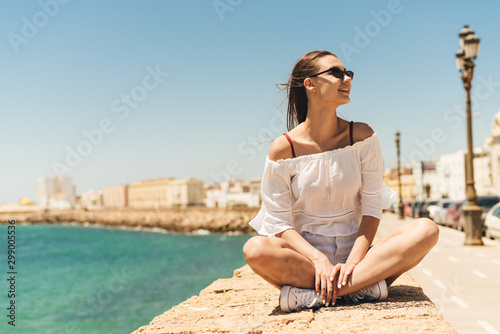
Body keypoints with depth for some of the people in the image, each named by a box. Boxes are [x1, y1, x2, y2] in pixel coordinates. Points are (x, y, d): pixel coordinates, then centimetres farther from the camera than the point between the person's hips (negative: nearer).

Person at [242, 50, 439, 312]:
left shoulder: (362, 136, 1)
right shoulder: (283, 148, -6)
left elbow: (372, 206, -2)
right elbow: (279, 222, -7)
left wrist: (353, 262, -16)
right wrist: (318, 259, -23)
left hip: (355, 253, 3)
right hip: (306, 256, -2)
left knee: (425, 230, -23)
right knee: (255, 249, -33)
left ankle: (309, 294, -26)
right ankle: (365, 284, -23)